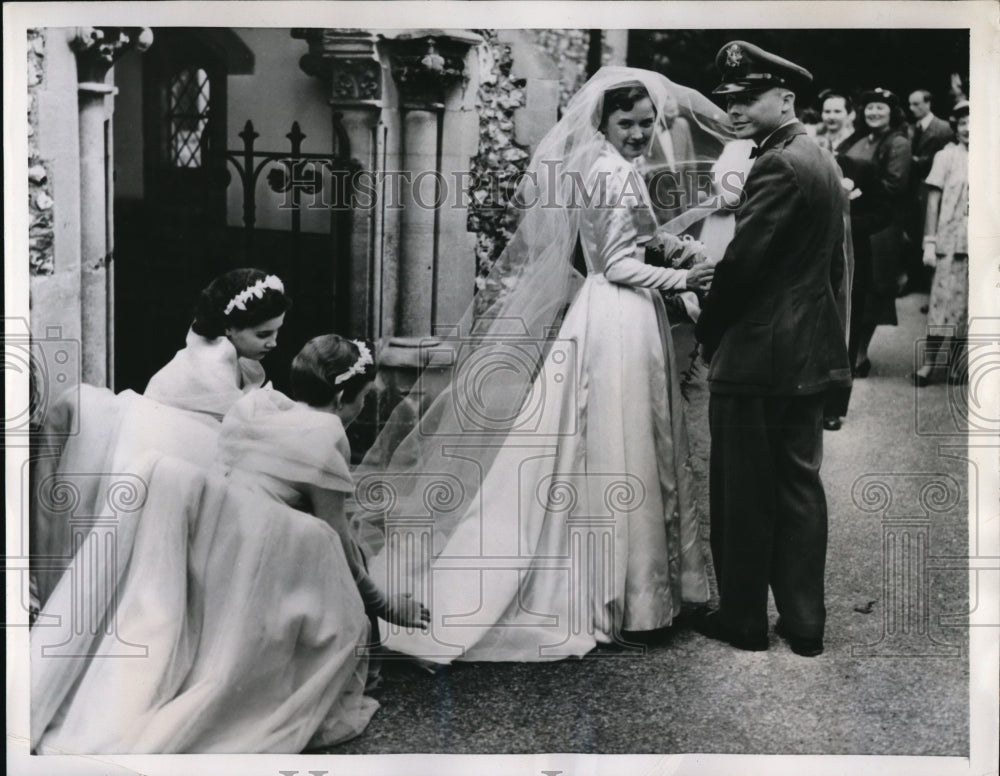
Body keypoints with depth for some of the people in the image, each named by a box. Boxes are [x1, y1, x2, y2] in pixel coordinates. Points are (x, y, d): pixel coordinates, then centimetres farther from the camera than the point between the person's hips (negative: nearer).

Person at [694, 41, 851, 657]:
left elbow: (742, 261, -19)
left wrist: (708, 334, -5)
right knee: (800, 481, 13)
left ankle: (744, 621, 15)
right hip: (811, 350, 9)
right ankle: (804, 621, 20)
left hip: (758, 353, -9)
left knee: (745, 492, 3)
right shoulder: (824, 163, 13)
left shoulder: (777, 166, -17)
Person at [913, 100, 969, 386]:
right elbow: (933, 200, 1)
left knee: (968, 308, 6)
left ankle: (956, 363, 16)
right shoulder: (947, 155, 1)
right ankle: (928, 362, 5)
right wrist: (929, 242, -4)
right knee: (943, 302, -3)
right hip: (951, 242, -1)